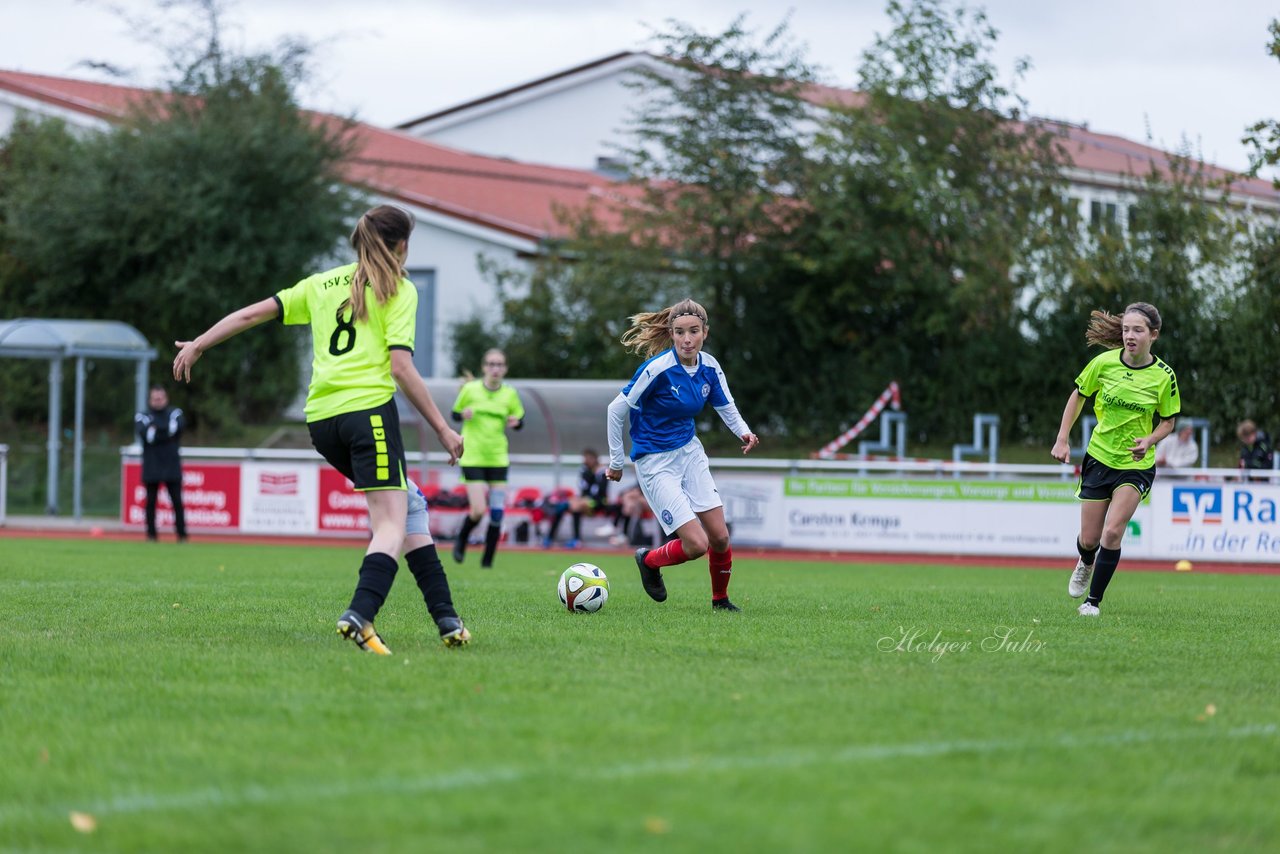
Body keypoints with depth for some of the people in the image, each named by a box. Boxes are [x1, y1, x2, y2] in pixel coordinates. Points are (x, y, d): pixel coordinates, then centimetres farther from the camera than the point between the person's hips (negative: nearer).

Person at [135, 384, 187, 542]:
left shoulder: (175, 413, 11)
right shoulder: (142, 416, 9)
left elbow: (179, 425, -12)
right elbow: (143, 431, -12)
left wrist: (155, 428, -14)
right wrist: (166, 431, -13)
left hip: (172, 466, 0)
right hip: (151, 467, 0)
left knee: (177, 501, -5)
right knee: (151, 501, 0)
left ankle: (182, 535, -2)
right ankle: (151, 534, 7)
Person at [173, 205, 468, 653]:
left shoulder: (322, 284, 20)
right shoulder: (398, 289, 3)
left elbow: (255, 312, 16)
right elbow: (401, 368, -7)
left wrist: (197, 345, 26)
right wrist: (443, 428, -4)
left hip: (322, 417, 6)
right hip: (369, 407, -6)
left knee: (409, 503, 19)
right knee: (391, 526, -9)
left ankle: (445, 616, 15)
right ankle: (360, 614, -35)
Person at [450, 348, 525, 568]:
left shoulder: (509, 394, 2)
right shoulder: (470, 389, -4)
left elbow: (520, 418, 13)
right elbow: (455, 414, 7)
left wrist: (515, 422, -10)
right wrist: (464, 415, -16)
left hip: (498, 459, 3)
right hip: (472, 458, -3)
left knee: (497, 513, -3)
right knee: (478, 511, -12)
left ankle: (488, 560, 10)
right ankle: (461, 541, 19)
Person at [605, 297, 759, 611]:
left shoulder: (709, 366, -4)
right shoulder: (657, 368, -23)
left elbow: (727, 408, 10)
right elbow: (616, 409, -16)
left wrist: (743, 432, -12)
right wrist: (616, 462, -9)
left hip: (690, 452, 6)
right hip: (655, 463, -6)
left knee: (720, 537, 2)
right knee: (696, 544, -13)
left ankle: (720, 599, 27)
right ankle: (649, 561, 18)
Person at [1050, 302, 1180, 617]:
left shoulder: (1163, 376, -12)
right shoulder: (1104, 363, -11)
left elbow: (1168, 421, 1)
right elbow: (1078, 395, 6)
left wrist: (1149, 440, -19)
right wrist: (1062, 440, 1)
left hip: (1137, 464, -2)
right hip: (1099, 457, 2)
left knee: (1113, 532, -18)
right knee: (1089, 540, 7)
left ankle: (1093, 601, -4)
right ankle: (1085, 564, 45)